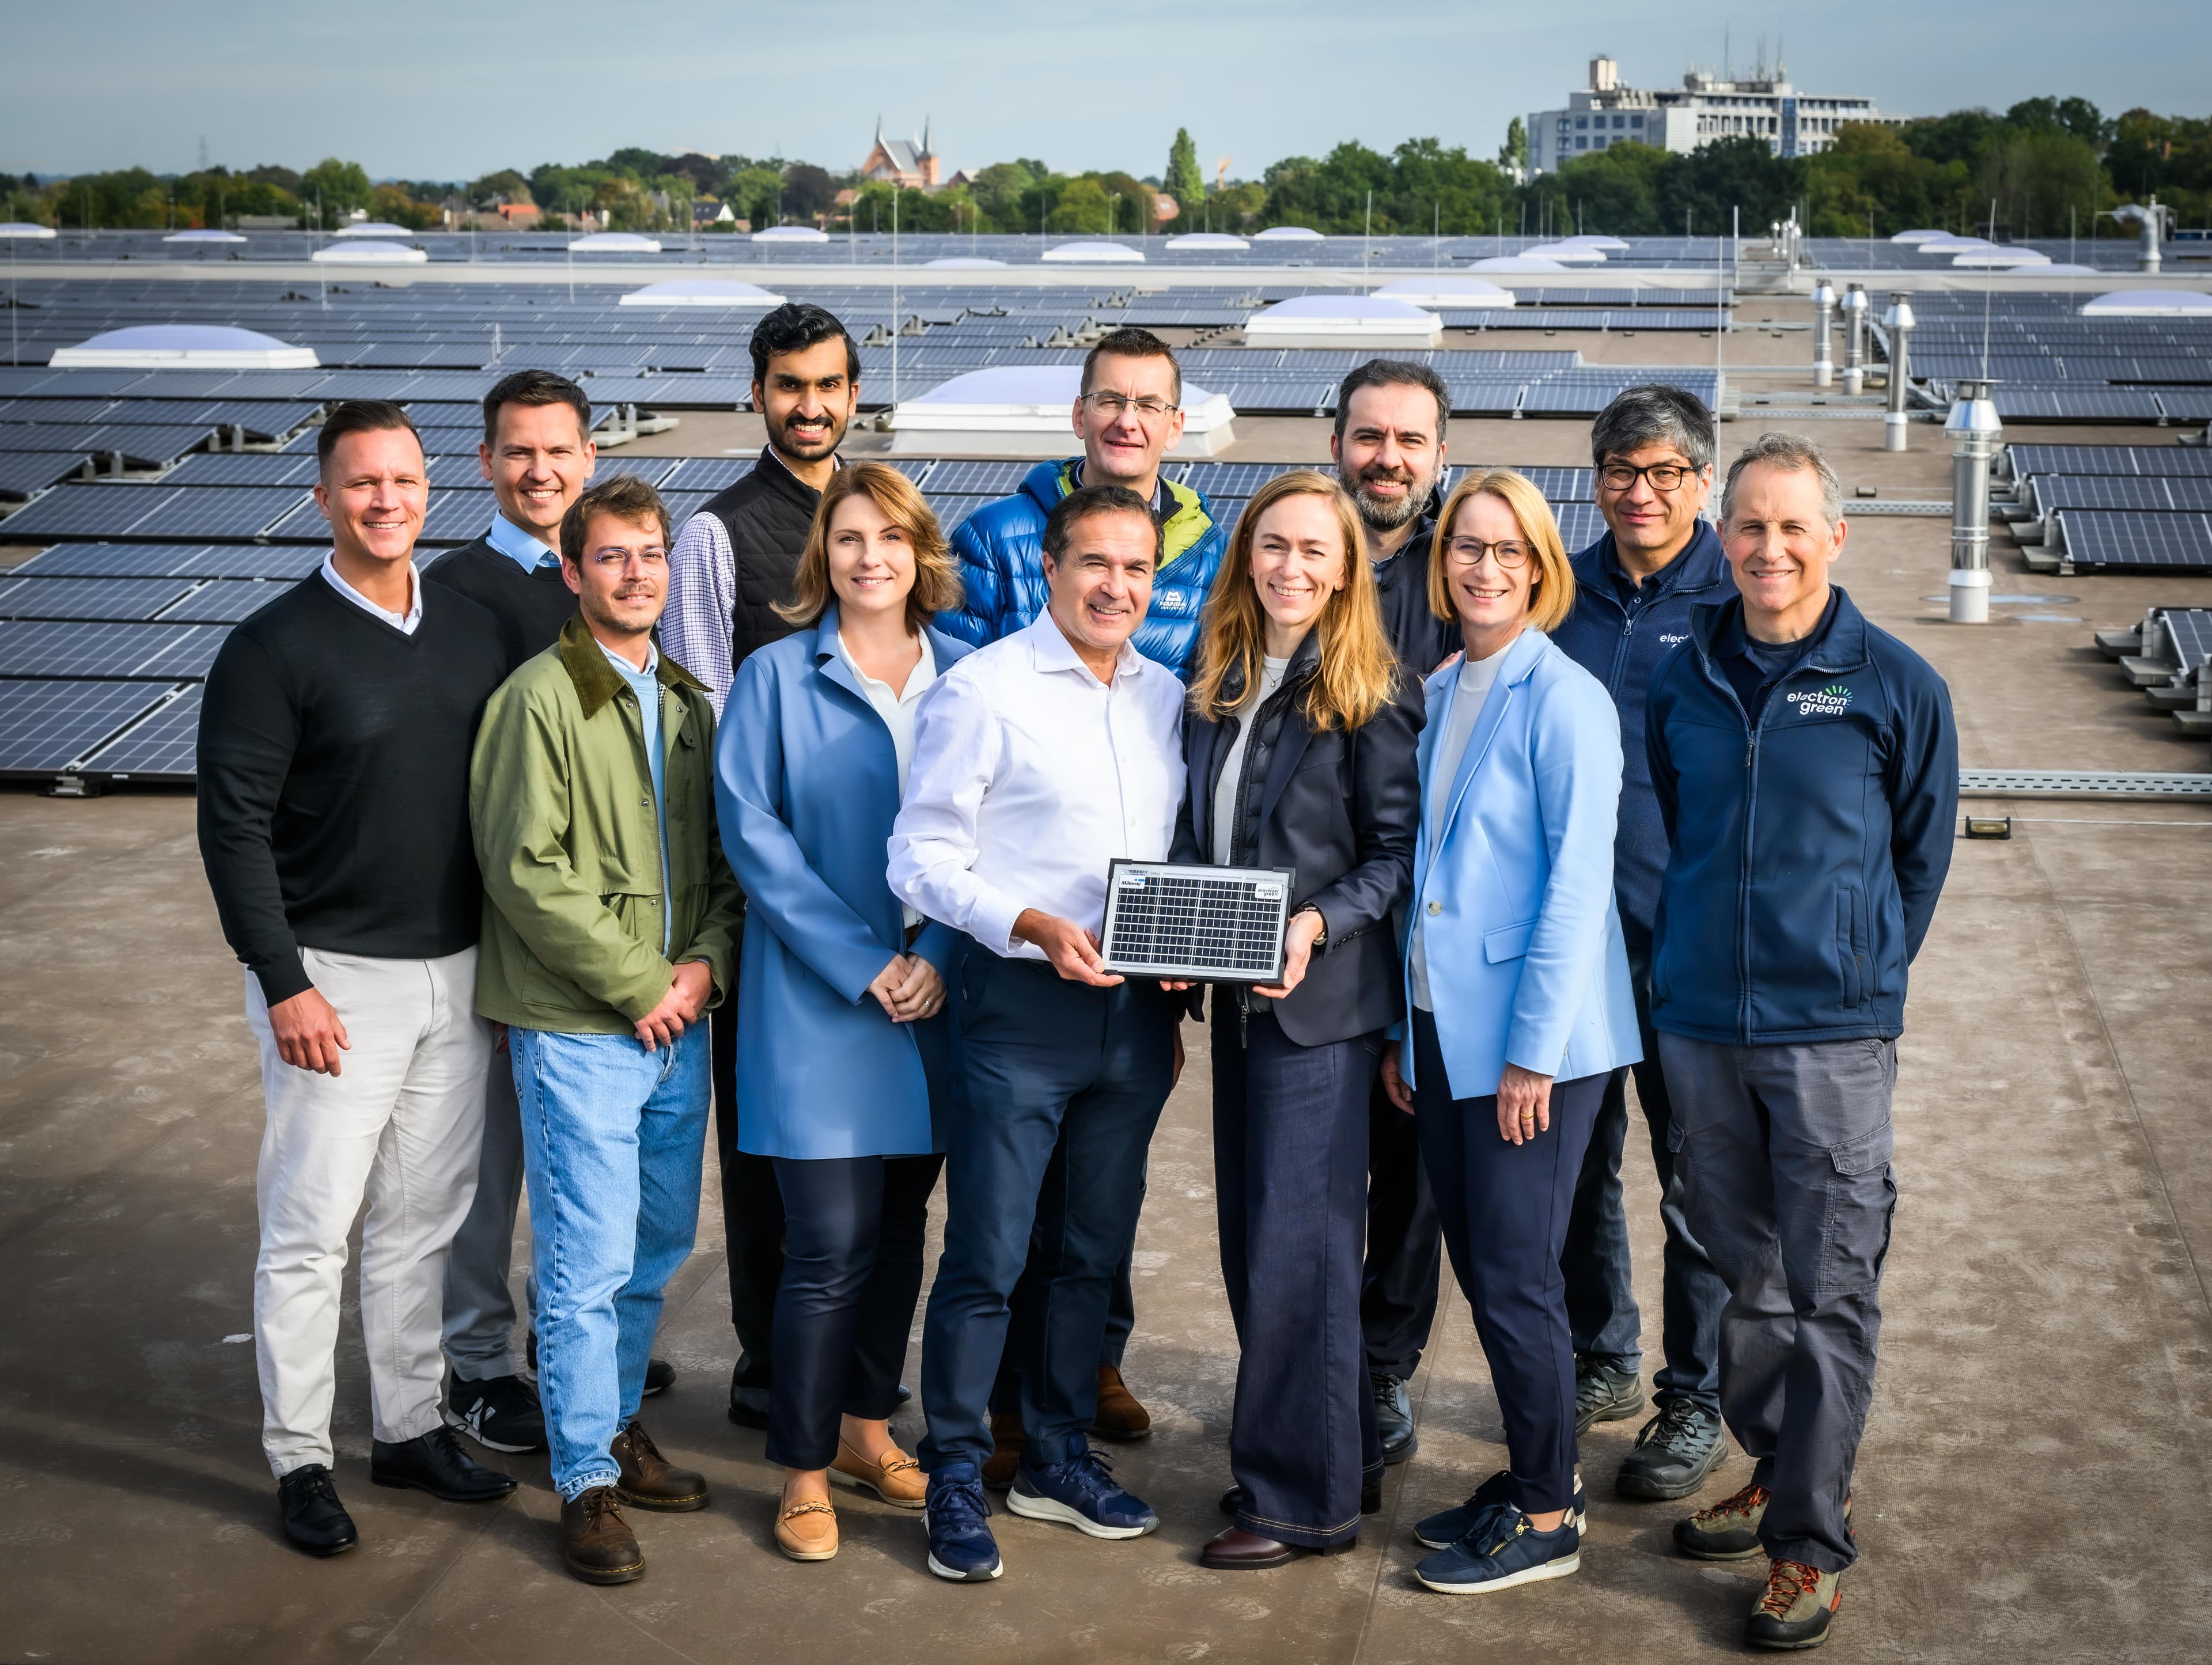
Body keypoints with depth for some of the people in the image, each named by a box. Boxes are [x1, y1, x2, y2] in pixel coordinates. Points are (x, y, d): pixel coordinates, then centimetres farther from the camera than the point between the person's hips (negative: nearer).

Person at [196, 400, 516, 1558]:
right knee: (310, 1228, 0)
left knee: (424, 1219, 12)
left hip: (460, 974, 5)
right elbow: (233, 826, -9)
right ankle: (299, 1459, 10)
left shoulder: (476, 634, 7)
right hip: (336, 980, -5)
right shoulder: (275, 647, -8)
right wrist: (283, 983, -14)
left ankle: (409, 1427, 24)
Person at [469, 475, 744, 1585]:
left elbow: (726, 857, 15)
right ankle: (588, 1483, 7)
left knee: (656, 1250, 15)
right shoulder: (540, 700, -9)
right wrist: (638, 984, -13)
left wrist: (707, 963, -3)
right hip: (577, 1030, -6)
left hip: (681, 1024, 6)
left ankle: (617, 1423, 32)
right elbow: (527, 871, -15)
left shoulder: (689, 703, 12)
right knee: (588, 1263, -3)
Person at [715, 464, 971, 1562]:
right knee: (832, 1242, -5)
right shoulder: (778, 677, -2)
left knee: (900, 1223, 12)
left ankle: (866, 1428, 29)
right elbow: (752, 829, -8)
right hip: (817, 1003, -4)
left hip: (934, 994, 4)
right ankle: (803, 1471, 9)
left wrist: (938, 957, -9)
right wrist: (862, 963, -13)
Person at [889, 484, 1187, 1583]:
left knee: (1091, 1250, 15)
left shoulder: (1167, 697, 11)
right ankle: (955, 1480, 9)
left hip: (1136, 1008, 6)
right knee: (988, 1255, -3)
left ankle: (1057, 1458, 28)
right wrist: (1034, 927, -21)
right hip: (1022, 1001, -6)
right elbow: (923, 856, -9)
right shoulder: (982, 689, -7)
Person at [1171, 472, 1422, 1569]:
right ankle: (1342, 1455, 26)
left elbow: (1397, 851, -10)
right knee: (1251, 1234, 12)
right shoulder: (1217, 685, 11)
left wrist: (1317, 925, -23)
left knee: (1298, 1242, -4)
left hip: (1322, 1000, -7)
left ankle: (1303, 1498, 7)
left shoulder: (1371, 693, -8)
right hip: (1237, 998, 8)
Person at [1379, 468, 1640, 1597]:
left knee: (1513, 1273, -2)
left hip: (1532, 1036, -7)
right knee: (1478, 1263, 13)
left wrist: (1534, 1048, -17)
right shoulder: (1438, 696, 10)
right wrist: (1402, 1029, 13)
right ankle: (1533, 1473, 28)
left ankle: (1546, 1517, 13)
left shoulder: (1565, 701, -12)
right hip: (1441, 1027, 7)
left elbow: (1577, 883, -15)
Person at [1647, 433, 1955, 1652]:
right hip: (1700, 1026, 4)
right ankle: (1774, 1475, 33)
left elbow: (1922, 853, 5)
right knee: (1743, 1272, 15)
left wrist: (1857, 972, 7)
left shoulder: (1895, 685, -4)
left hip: (1833, 1038, -4)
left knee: (1829, 1292, 0)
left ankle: (1809, 1542, 8)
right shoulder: (1682, 678, 5)